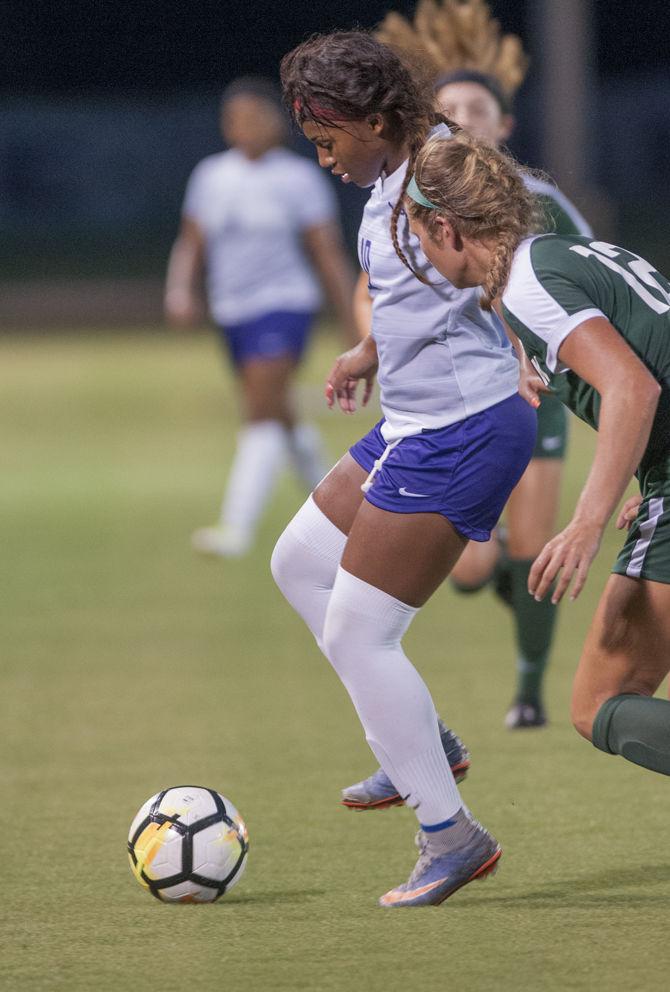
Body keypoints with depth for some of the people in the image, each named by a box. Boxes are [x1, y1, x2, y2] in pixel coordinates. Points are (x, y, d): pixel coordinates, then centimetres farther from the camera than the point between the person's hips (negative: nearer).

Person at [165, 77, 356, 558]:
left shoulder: (300, 179, -6)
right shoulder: (211, 175, 6)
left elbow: (330, 257, -4)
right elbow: (191, 247, 8)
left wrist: (356, 331, -3)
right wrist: (180, 291, -12)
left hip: (284, 304, -6)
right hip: (233, 313, 6)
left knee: (262, 412, -18)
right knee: (278, 417, 17)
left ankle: (238, 525, -26)